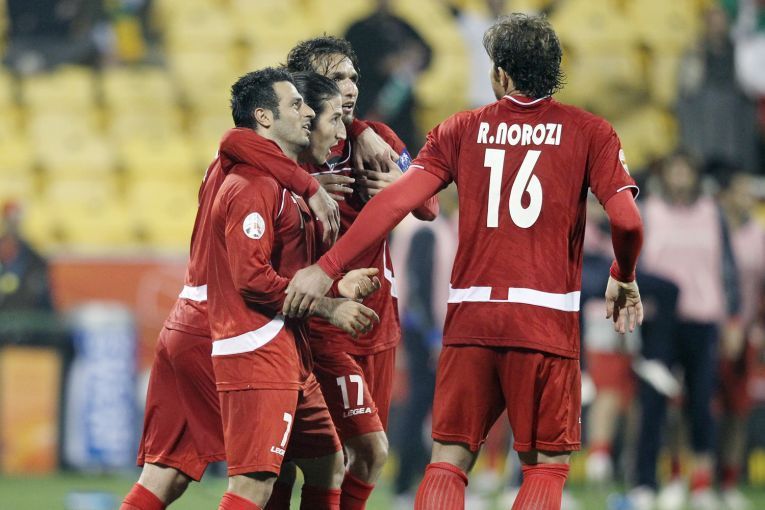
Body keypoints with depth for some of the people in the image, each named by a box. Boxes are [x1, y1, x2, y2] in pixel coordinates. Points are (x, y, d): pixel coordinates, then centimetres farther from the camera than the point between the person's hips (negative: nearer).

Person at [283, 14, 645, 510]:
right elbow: (627, 221, -9)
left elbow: (396, 200, -2)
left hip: (470, 318, 2)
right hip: (546, 320, -2)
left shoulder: (463, 129, 7)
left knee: (449, 459, 9)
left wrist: (327, 268, -1)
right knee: (547, 464, 8)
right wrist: (624, 280, 12)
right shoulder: (589, 133, 1)